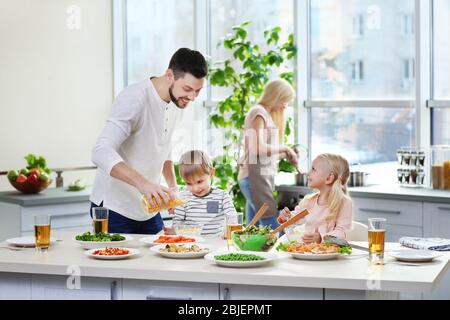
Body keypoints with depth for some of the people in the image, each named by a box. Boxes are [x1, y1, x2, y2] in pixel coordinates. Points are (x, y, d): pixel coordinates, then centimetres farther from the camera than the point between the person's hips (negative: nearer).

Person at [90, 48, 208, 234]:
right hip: (114, 210, -7)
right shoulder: (134, 100, -22)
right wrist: (142, 183, -45)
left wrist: (172, 184, 5)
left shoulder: (177, 102, 4)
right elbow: (101, 152, -33)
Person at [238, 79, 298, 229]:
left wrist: (286, 155, 6)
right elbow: (258, 148, -19)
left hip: (263, 176, 10)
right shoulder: (259, 112, -8)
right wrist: (284, 148, -10)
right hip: (255, 176, -10)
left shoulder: (267, 114, 21)